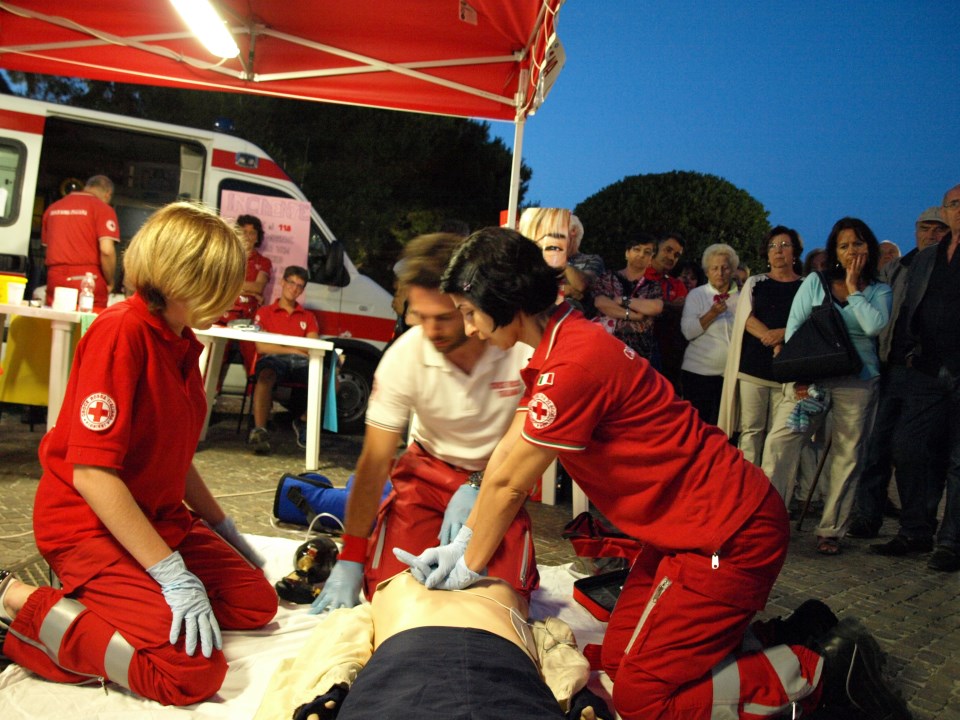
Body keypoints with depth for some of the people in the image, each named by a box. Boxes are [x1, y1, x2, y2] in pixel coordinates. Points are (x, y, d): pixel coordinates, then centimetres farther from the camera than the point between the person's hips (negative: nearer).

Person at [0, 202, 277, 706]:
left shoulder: (181, 343, 7)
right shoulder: (122, 332, -21)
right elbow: (92, 474, -26)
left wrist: (225, 530, 18)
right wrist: (173, 574, -27)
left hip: (158, 516, 10)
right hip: (91, 525, -10)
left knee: (256, 603, 7)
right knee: (194, 670, -22)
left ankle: (91, 605, 6)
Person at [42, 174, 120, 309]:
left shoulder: (53, 208, 16)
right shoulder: (103, 208, -1)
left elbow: (47, 247, 21)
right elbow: (106, 250, -12)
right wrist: (110, 283, -1)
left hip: (55, 281, 5)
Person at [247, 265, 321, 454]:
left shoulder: (308, 317, 27)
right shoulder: (265, 312, 20)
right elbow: (262, 347, 5)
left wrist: (280, 343, -4)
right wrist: (294, 349, 0)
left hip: (301, 361, 3)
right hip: (273, 359, -2)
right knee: (266, 376, -41)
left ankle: (304, 422, -11)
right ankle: (259, 431, -44)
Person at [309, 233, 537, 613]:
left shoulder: (523, 348, -28)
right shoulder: (404, 356, -23)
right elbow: (375, 460, -18)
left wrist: (478, 488, -27)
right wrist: (349, 561, -21)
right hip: (429, 470, 1)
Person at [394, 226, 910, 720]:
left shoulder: (574, 364, -26)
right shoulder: (558, 343, 7)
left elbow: (508, 484, -15)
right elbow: (506, 451, 11)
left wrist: (470, 566, 0)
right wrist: (462, 542, 11)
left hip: (728, 534, -10)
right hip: (690, 527, 10)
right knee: (618, 661, 13)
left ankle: (823, 669, 3)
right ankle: (791, 638, 19)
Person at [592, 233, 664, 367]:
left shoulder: (653, 286, 12)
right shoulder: (607, 279, 10)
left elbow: (656, 307, -10)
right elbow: (601, 303, -9)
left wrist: (623, 300, -7)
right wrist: (632, 315, -12)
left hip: (643, 352, 1)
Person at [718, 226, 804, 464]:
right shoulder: (755, 283, 16)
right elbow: (747, 318, 1)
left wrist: (783, 333, -18)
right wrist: (775, 343, -13)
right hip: (754, 364, 1)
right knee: (751, 429, -3)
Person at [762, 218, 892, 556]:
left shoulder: (879, 291, 10)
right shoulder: (815, 282, 10)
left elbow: (874, 325, -11)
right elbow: (793, 328, 4)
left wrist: (853, 288, -1)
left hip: (858, 384, 0)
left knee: (847, 456, 1)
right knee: (780, 440, -13)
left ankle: (831, 530, 10)